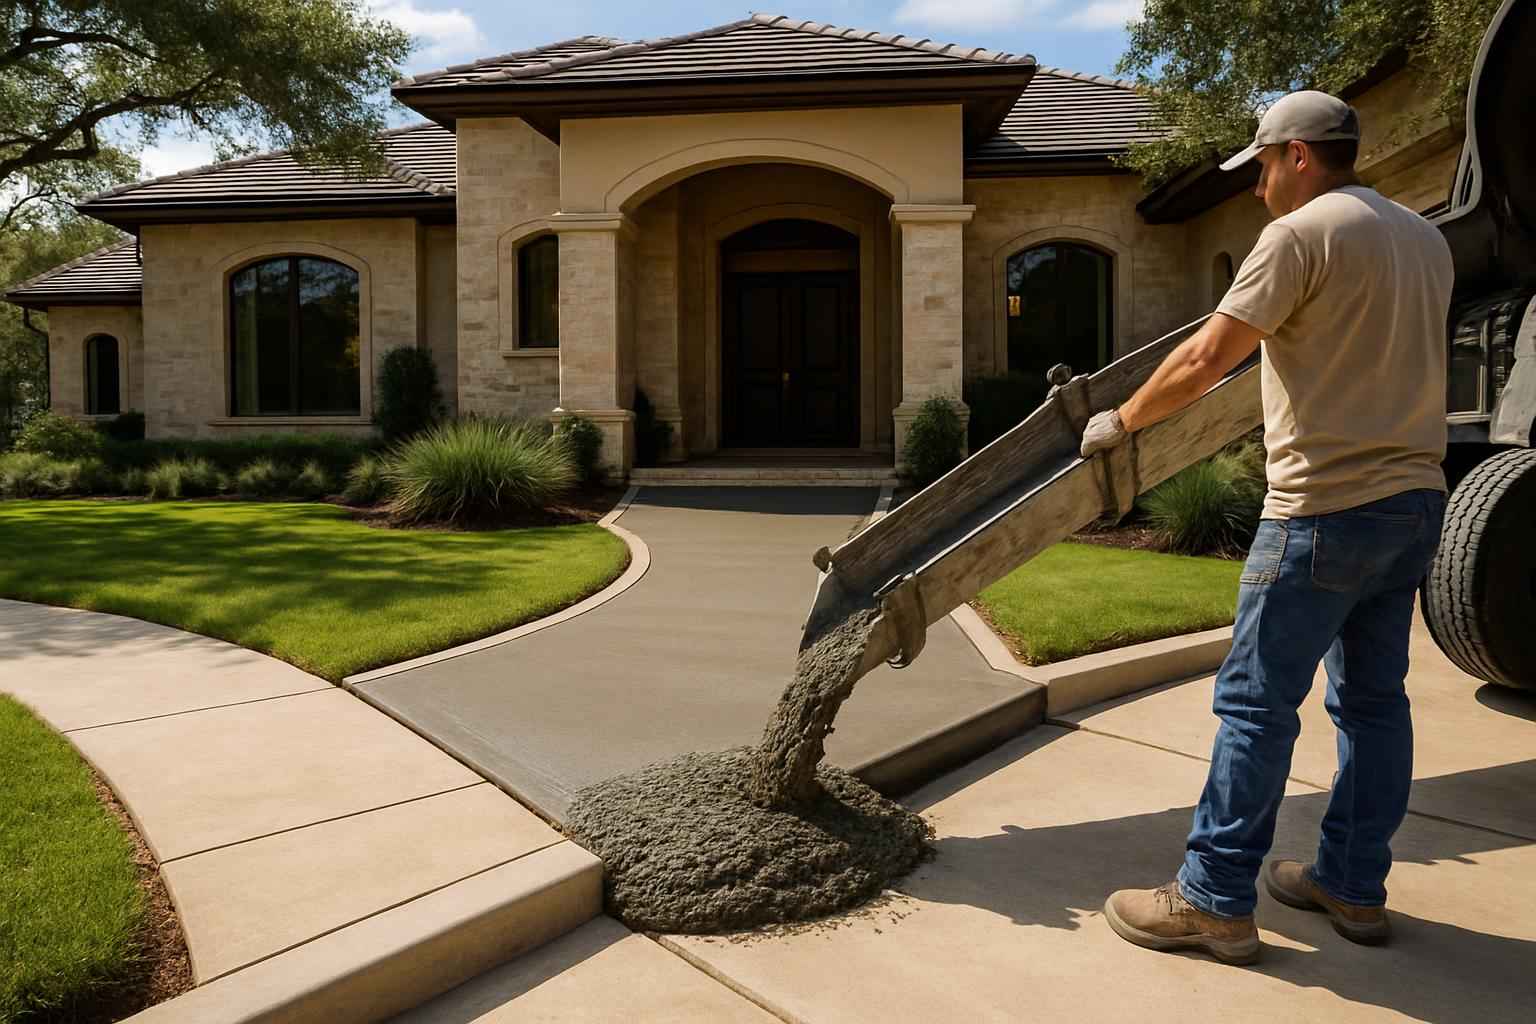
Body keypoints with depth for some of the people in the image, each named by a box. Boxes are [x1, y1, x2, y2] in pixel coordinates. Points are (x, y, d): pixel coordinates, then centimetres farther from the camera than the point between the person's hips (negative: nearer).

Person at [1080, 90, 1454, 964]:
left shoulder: (1302, 234, -10)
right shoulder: (1427, 240, 15)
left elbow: (1207, 359, -14)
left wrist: (1121, 421, -1)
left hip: (1328, 508, -9)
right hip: (1415, 500, 9)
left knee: (1257, 701, -4)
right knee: (1374, 697, 14)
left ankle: (1216, 900, 3)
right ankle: (1355, 885, 24)